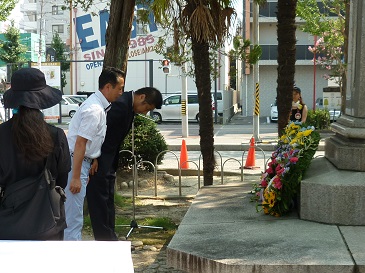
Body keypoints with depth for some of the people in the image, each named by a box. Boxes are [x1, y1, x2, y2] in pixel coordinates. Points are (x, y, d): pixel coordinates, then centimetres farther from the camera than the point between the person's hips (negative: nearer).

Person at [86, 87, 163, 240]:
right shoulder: (121, 104, -21)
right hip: (98, 160, -10)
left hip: (108, 161, 10)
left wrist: (114, 166, 12)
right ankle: (104, 239, 0)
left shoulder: (129, 106, 10)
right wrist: (94, 161, -24)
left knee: (108, 200, 13)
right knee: (100, 200, -5)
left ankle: (109, 239, 20)